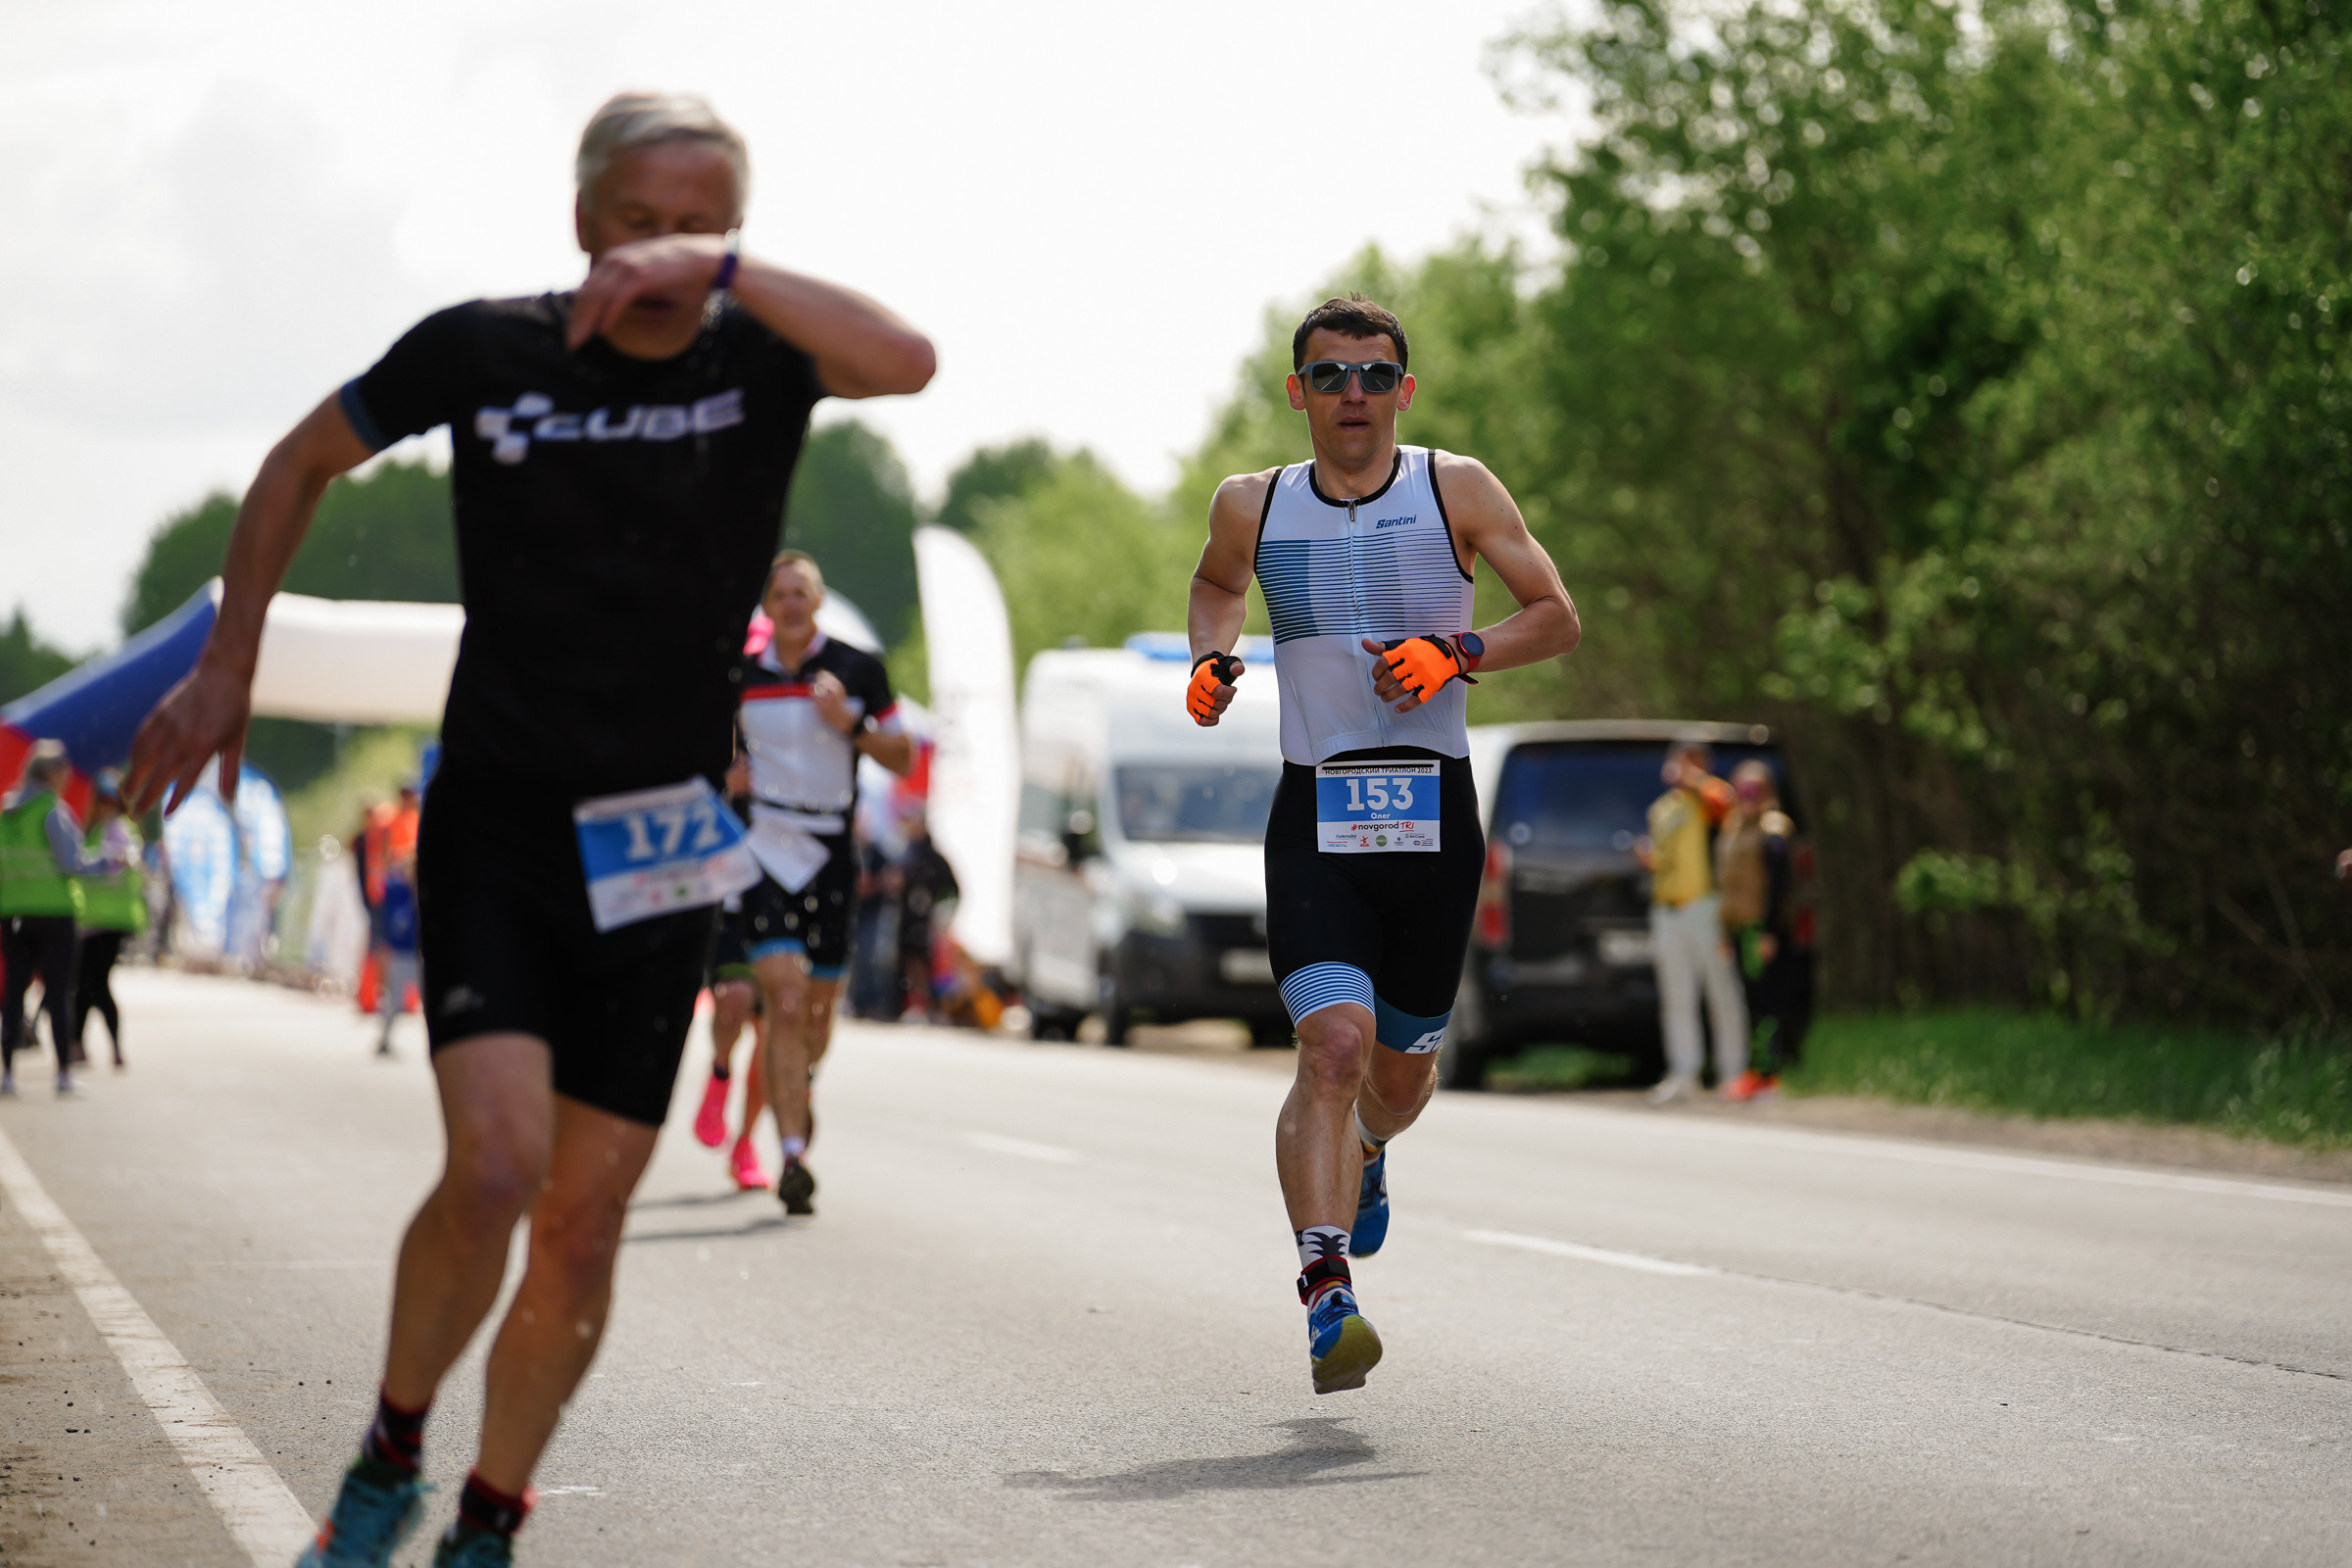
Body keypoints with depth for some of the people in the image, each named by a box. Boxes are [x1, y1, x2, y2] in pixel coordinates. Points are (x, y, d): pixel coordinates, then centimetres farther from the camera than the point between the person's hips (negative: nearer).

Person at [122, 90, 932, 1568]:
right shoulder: (486, 350, -4)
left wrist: (719, 267, -33)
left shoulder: (759, 356, -4)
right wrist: (229, 665, 11)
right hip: (494, 828, -1)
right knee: (497, 1164, -20)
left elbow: (910, 359, -27)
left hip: (658, 853, 1)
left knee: (586, 1221, 3)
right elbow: (302, 463, 13)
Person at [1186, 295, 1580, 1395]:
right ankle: (1326, 1292, -25)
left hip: (1432, 815, 1)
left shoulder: (1456, 490, 2)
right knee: (1334, 1045, -21)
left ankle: (1366, 1157, 50)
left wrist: (1457, 654, -14)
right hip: (1315, 818, -1)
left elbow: (1558, 618, 3)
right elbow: (1216, 582, 29)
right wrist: (1211, 656, 8)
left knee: (1402, 1066, 13)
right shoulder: (1252, 506, 7)